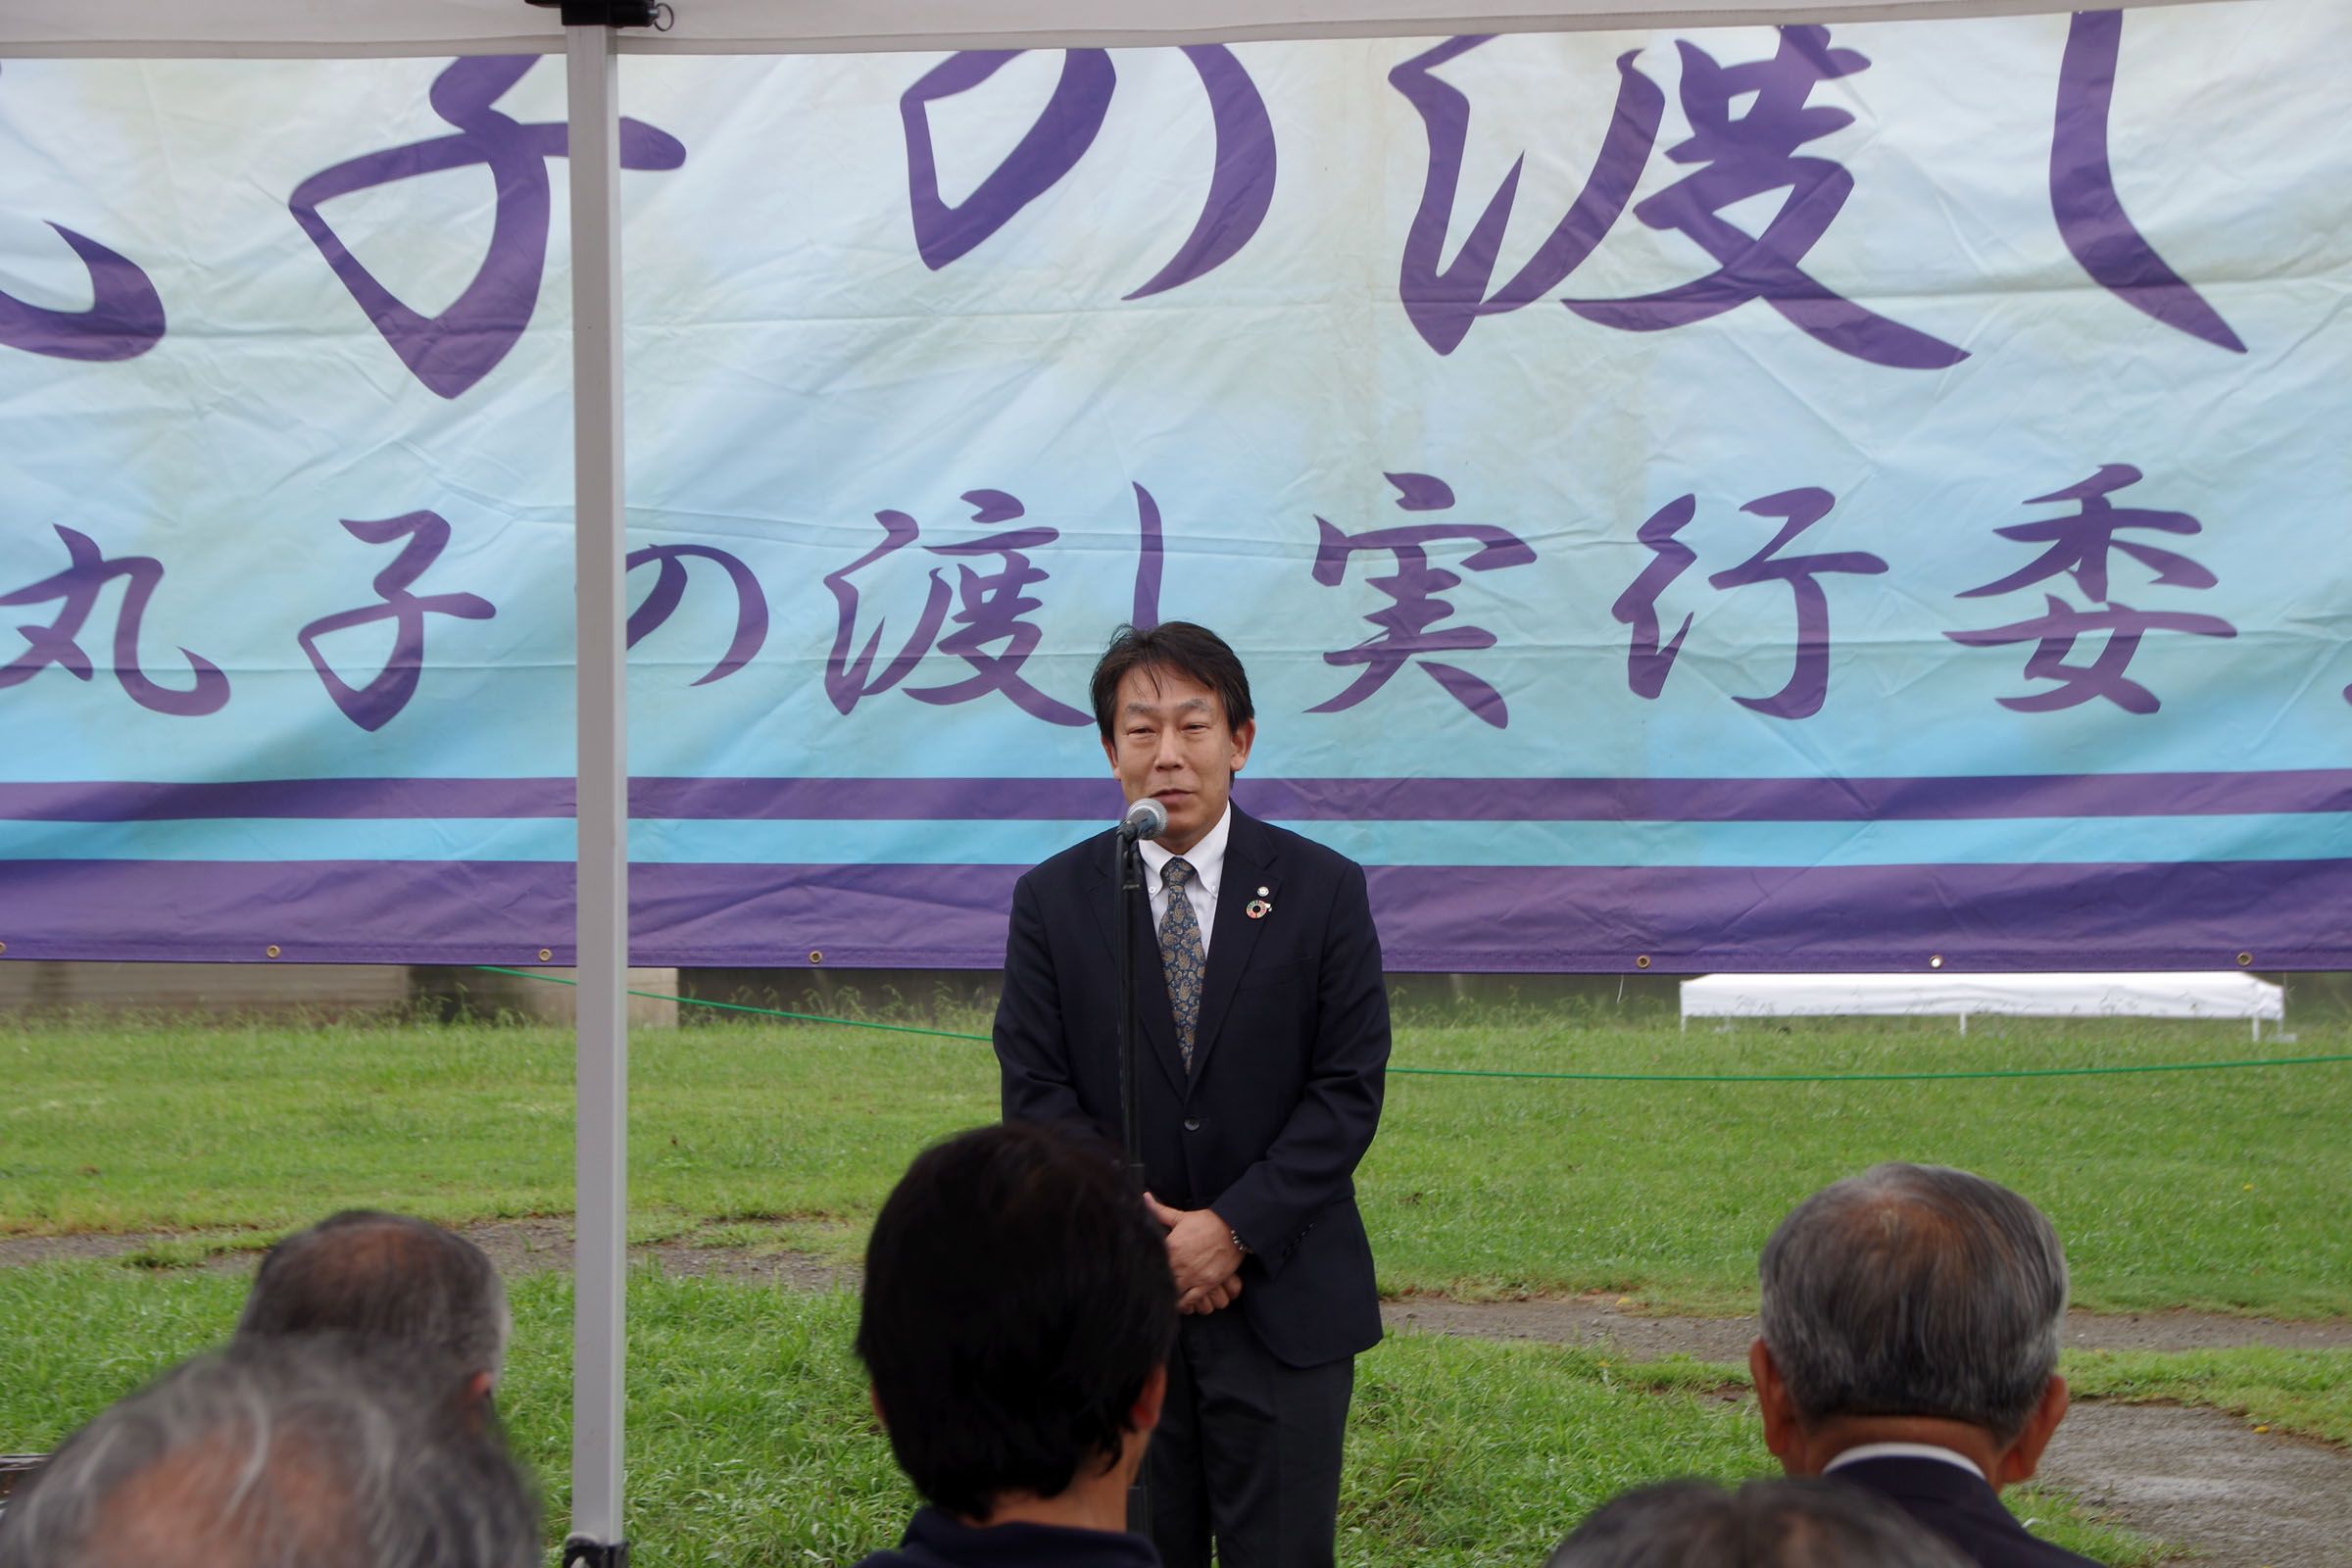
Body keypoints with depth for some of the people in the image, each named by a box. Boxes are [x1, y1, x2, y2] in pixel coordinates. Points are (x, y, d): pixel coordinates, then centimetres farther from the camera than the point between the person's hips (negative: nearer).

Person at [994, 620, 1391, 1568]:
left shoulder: (1322, 892, 1)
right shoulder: (1052, 901, 4)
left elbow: (1349, 1089, -3)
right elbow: (1036, 1090, 0)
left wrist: (1233, 1228, -13)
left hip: (1284, 1298, -1)